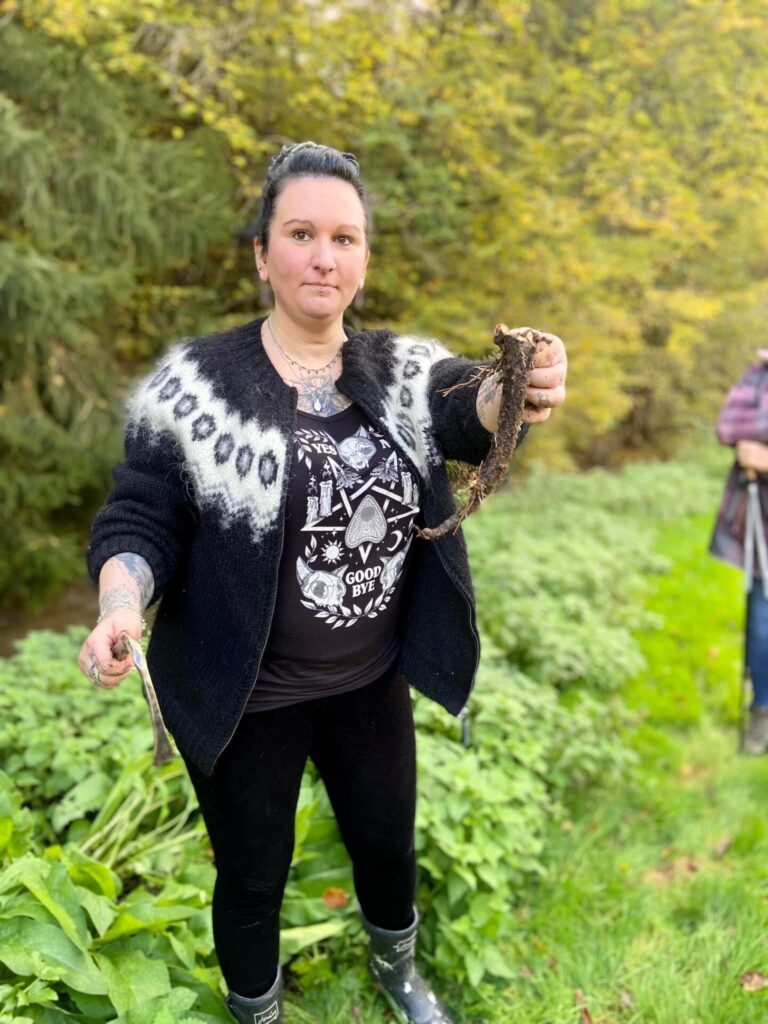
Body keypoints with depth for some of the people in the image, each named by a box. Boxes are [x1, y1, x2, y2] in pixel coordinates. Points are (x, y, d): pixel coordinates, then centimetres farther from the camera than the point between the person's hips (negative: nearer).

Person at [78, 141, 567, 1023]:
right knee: (253, 878, 18)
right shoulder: (195, 384, -14)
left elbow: (470, 412, -25)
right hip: (246, 697, -3)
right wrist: (121, 607, -31)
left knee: (389, 847, 24)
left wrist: (522, 396, -49)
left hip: (374, 684, 3)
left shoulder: (404, 372, -5)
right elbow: (139, 521, -10)